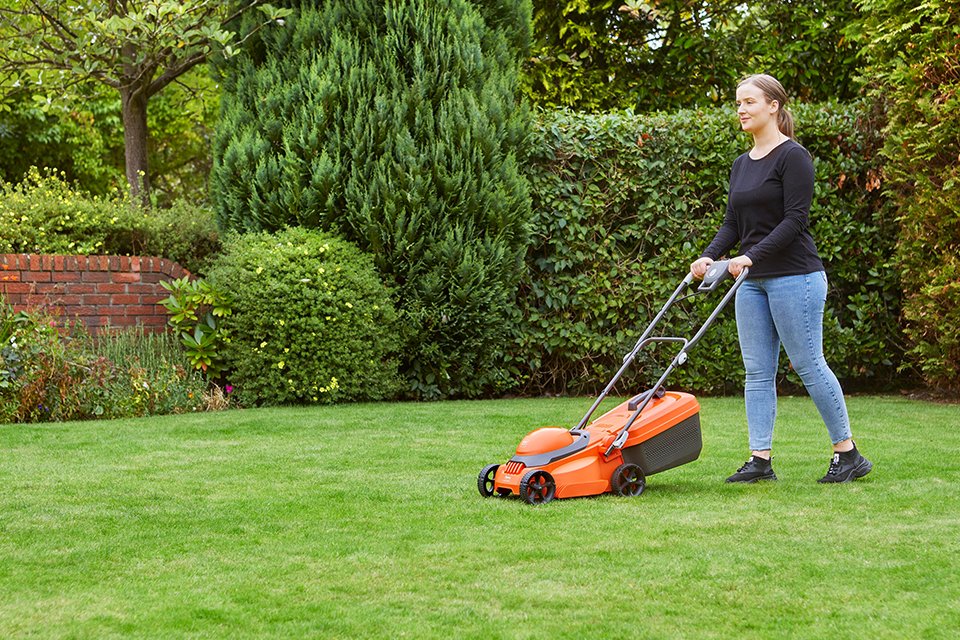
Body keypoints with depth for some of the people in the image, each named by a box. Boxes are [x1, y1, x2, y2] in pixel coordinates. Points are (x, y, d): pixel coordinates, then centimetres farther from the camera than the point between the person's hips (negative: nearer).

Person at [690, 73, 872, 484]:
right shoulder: (741, 165, 14)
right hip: (754, 282, 8)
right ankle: (760, 460, 6)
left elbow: (795, 220, -17)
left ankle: (848, 453, 7)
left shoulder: (793, 156, -10)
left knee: (809, 365, -4)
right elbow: (732, 224, 14)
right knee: (757, 372, 4)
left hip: (794, 277, -8)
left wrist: (751, 256, -24)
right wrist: (709, 257, -2)